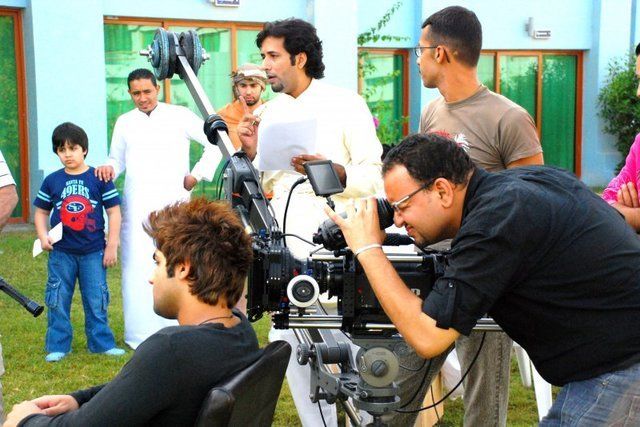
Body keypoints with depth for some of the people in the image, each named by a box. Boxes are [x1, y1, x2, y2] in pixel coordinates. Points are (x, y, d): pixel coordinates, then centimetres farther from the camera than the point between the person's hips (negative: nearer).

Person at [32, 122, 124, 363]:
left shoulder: (99, 178, -3)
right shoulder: (52, 181, 3)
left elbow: (114, 211, -1)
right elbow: (41, 211, 10)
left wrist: (112, 245, -4)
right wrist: (43, 236, -7)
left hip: (93, 252, -1)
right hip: (61, 253, 2)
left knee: (96, 300, 7)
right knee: (58, 301, 7)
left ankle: (101, 342, 19)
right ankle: (57, 346, 17)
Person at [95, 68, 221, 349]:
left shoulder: (180, 116, 5)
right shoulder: (124, 123, 14)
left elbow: (215, 144, 8)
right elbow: (117, 158, 22)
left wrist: (197, 175, 2)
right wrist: (108, 168, 0)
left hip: (173, 203, -2)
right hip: (137, 207, 2)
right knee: (138, 268, -2)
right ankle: (141, 334, 5)